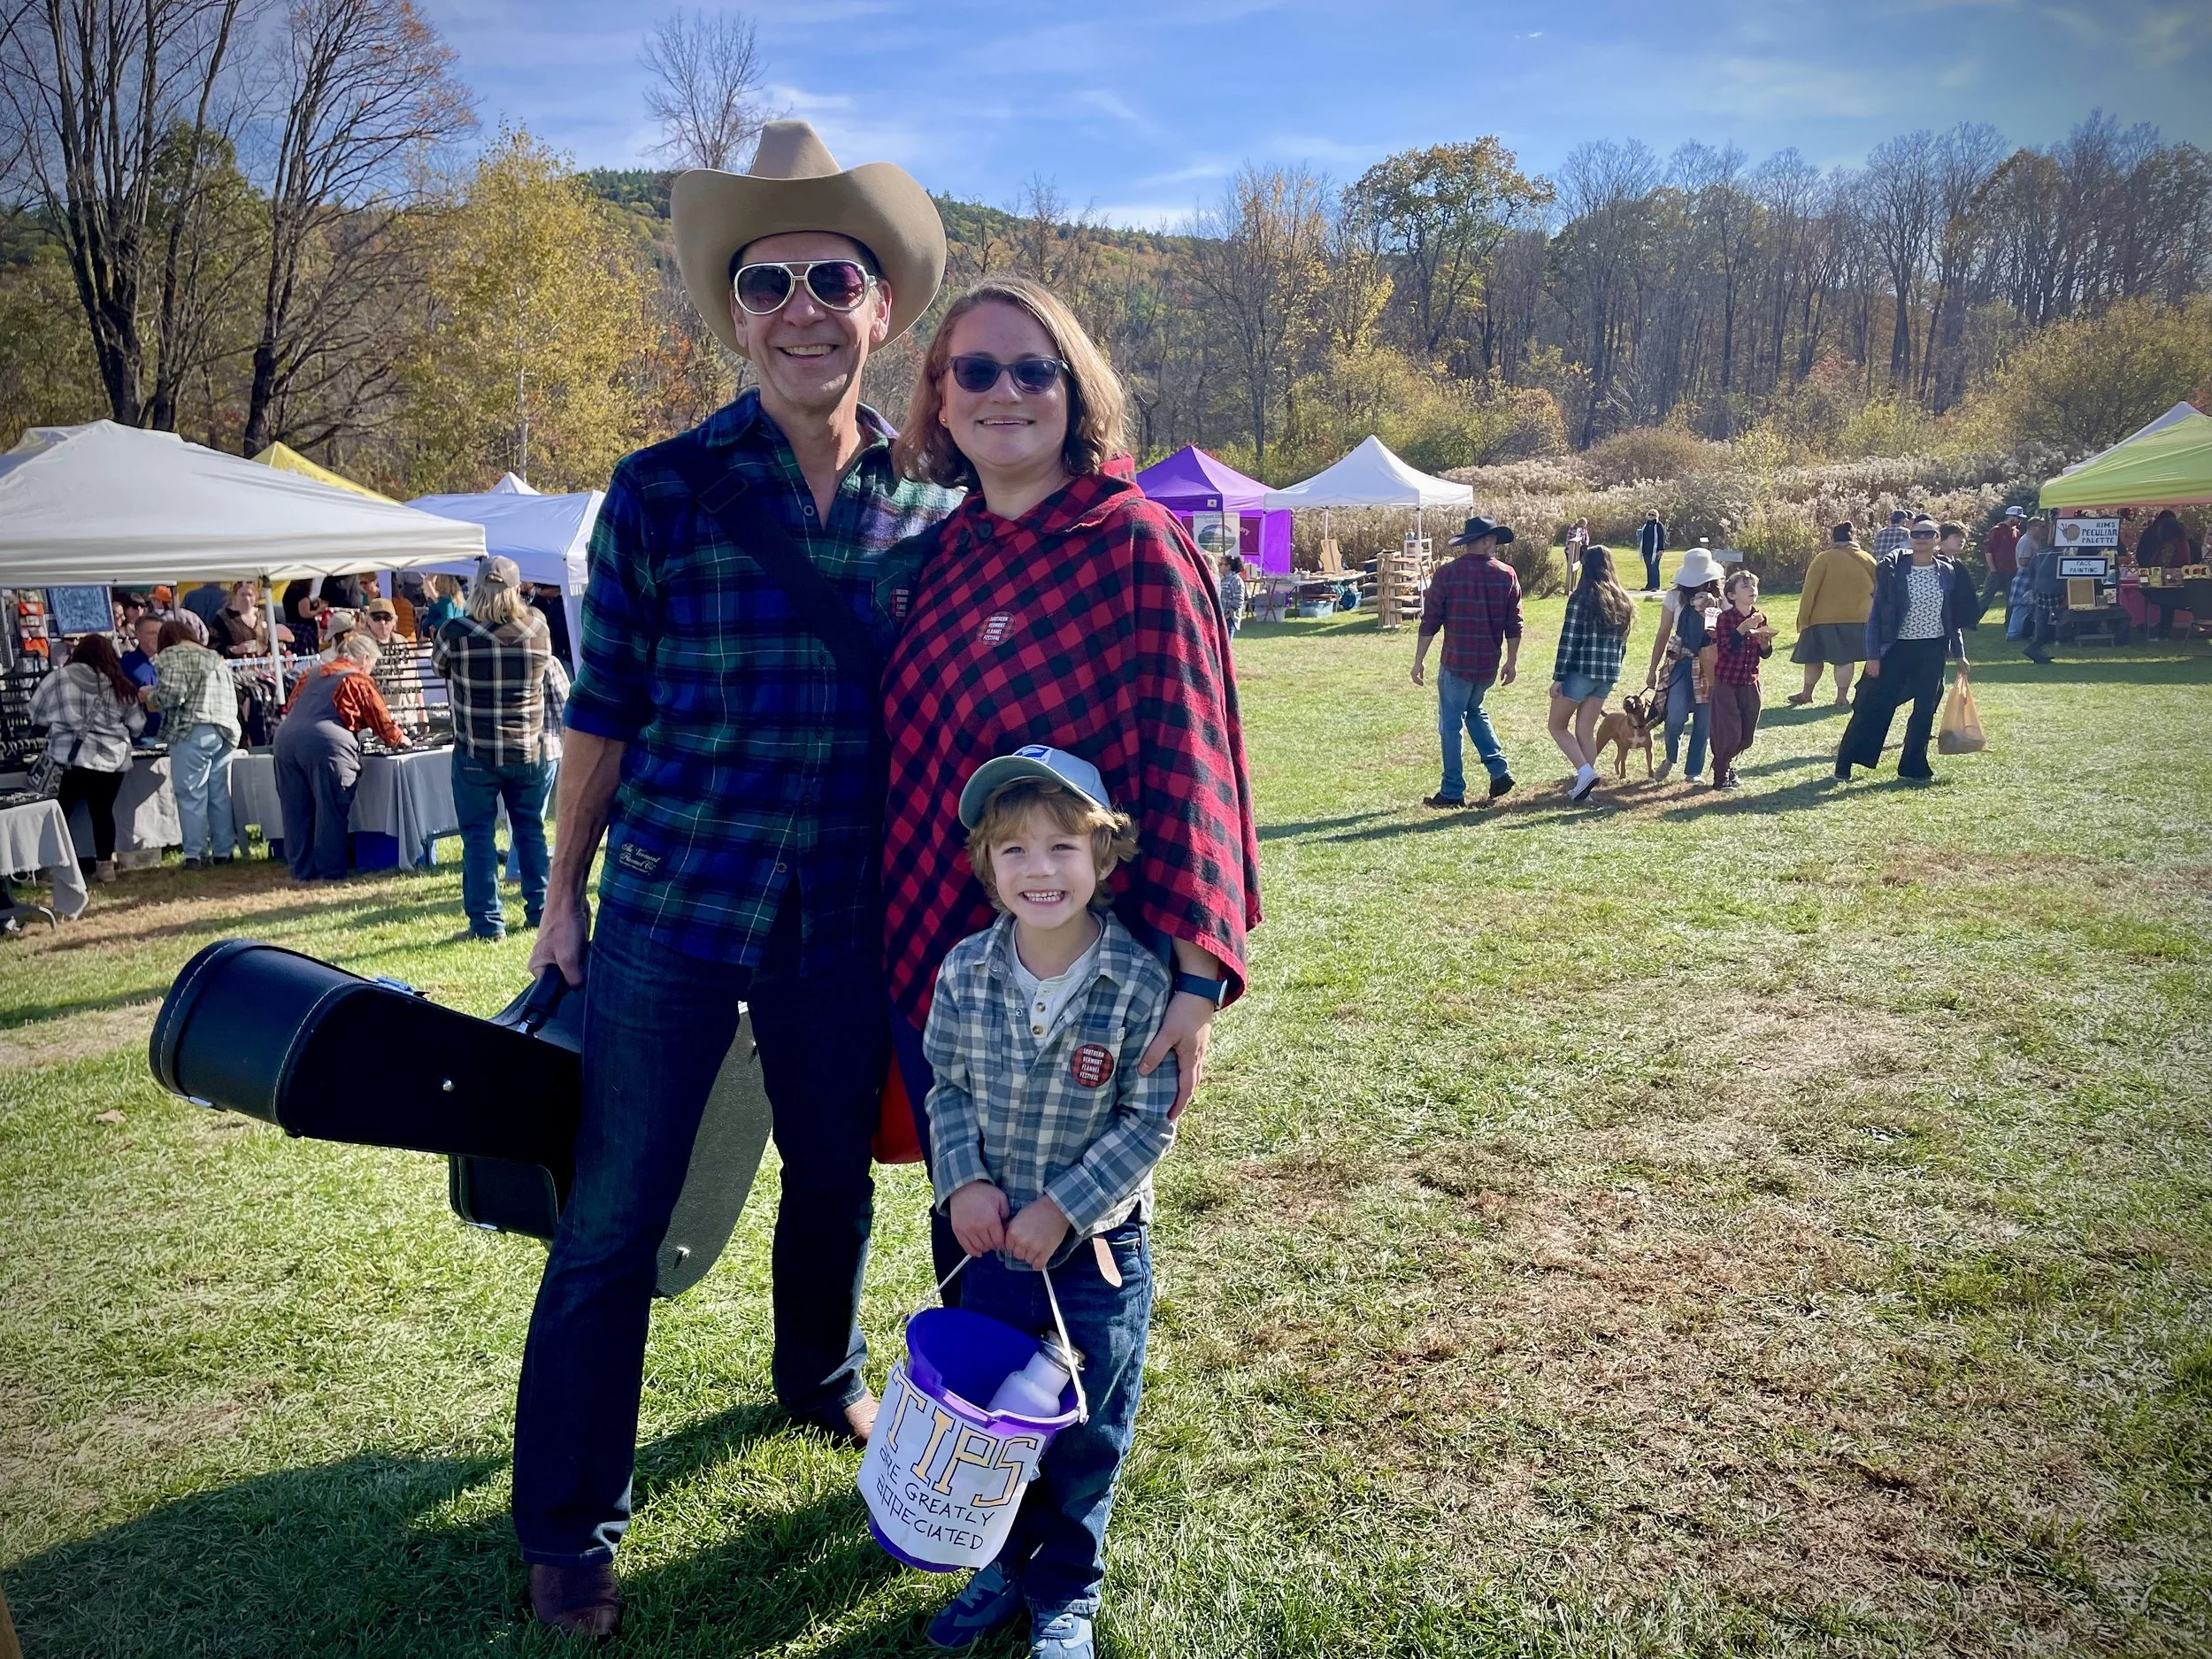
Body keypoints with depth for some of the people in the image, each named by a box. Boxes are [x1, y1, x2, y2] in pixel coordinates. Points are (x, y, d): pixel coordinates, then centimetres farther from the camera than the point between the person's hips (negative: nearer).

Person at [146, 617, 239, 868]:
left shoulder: (170, 656, 1)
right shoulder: (216, 658, 22)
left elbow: (172, 695, -13)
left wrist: (151, 698, 9)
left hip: (193, 732, -6)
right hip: (226, 731, 6)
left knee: (191, 795, -2)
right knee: (220, 794, 10)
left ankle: (195, 855, -3)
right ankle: (223, 851, 11)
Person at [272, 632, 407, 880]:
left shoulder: (313, 672, 26)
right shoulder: (360, 681, 8)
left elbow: (292, 708, 30)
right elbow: (381, 720, 12)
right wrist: (399, 739, 30)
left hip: (287, 738, 6)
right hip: (326, 744, -6)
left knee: (297, 811, 11)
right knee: (331, 810, 2)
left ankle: (302, 870, 16)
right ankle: (331, 871, 5)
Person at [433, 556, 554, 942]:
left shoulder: (456, 633, -11)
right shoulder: (538, 630, -6)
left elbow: (438, 664, 8)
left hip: (475, 754, -2)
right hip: (529, 751, 2)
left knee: (478, 836, 6)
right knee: (531, 831, 15)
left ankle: (487, 921, 6)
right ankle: (540, 910, 21)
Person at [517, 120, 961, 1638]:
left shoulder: (930, 511, 1)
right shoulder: (663, 489, -7)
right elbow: (603, 708, -1)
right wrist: (565, 892, 3)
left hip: (847, 917, 3)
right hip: (673, 904, -3)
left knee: (836, 1173, 20)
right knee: (613, 1220, 3)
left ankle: (821, 1378, 48)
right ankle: (570, 1527, 22)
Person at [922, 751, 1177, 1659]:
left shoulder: (1139, 981, -19)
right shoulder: (966, 972, -9)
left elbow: (1148, 1120, -15)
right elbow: (946, 1085, 1)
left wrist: (1062, 1207, -19)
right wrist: (964, 1181, -13)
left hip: (1099, 1249, -2)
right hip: (992, 1240, 3)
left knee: (1084, 1436, 13)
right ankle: (1007, 1564, 42)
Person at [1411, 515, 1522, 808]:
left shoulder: (1447, 574, -9)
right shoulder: (1507, 575, 0)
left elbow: (1430, 622, -8)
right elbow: (1514, 625, 3)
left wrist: (1418, 661, 0)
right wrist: (1512, 661, 14)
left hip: (1456, 663, -4)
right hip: (1489, 664, 4)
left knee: (1450, 724, 5)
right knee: (1475, 711, 27)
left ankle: (1452, 792, 7)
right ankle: (1499, 770, 18)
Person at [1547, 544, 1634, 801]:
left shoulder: (1581, 597, -10)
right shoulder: (1621, 601, 9)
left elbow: (1568, 640, -13)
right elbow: (1622, 643, 13)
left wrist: (1558, 677, -11)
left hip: (1580, 671, -6)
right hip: (1607, 676, 6)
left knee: (1558, 726, 8)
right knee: (1586, 731, 13)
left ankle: (1585, 771, -9)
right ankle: (1583, 784, 12)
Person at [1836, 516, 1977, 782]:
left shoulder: (1949, 573, 2)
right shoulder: (1894, 570, -8)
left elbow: (1955, 618, 11)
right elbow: (1876, 614, -6)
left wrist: (1959, 653, 11)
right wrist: (1872, 655, -11)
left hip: (1933, 650, 3)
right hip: (1897, 648, -3)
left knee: (1925, 710, 6)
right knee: (1874, 705, -3)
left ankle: (1913, 766, 18)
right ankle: (1845, 763, 5)